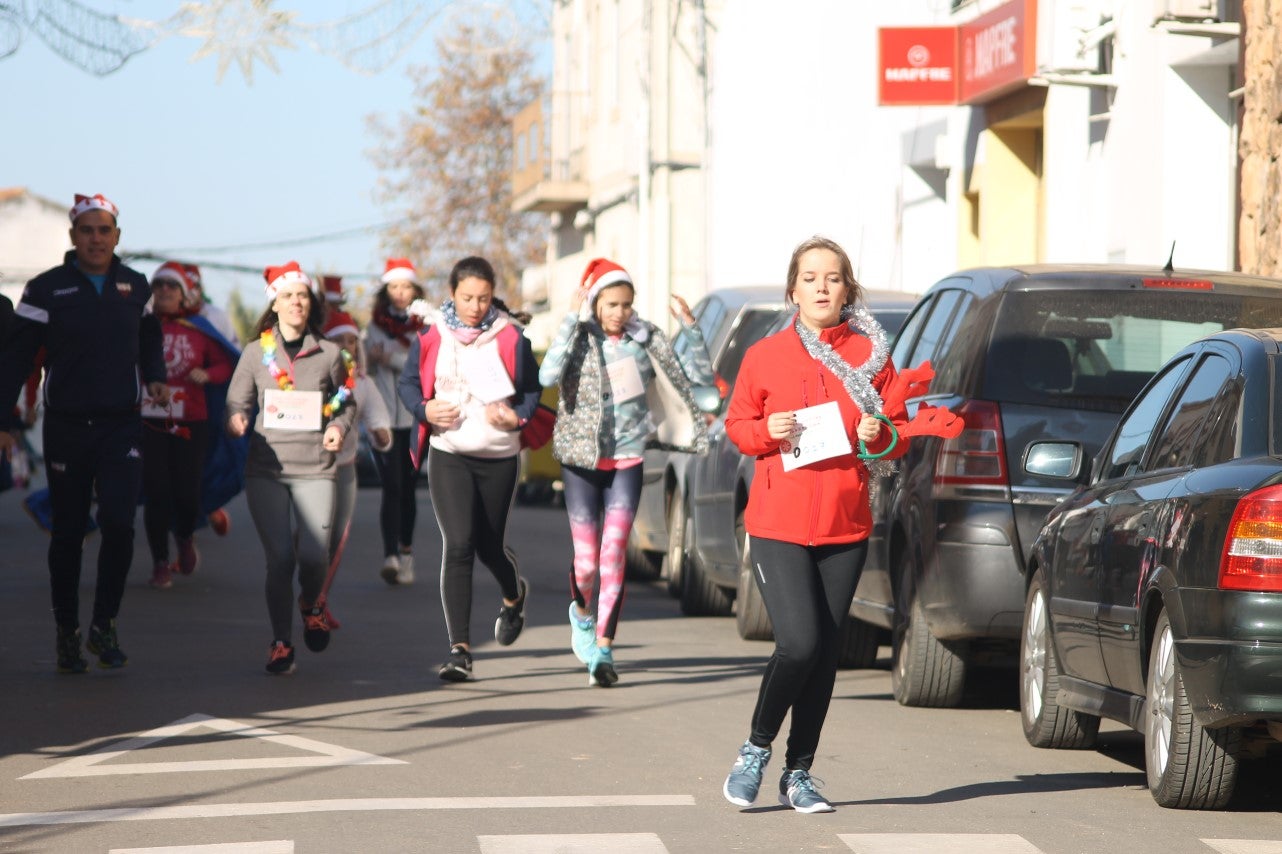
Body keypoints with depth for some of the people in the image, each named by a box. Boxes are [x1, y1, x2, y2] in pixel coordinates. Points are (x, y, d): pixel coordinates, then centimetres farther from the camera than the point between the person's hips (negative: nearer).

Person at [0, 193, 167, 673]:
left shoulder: (136, 287, 6)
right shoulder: (46, 290, -4)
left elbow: (149, 338, 25)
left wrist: (154, 378, 6)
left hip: (122, 426, 1)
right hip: (66, 429, -1)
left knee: (119, 521, -16)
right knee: (67, 534, 6)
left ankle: (104, 625, 0)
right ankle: (67, 635, 19)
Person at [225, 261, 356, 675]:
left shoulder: (329, 354, 7)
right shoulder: (255, 353, 7)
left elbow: (347, 403, 16)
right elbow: (238, 402, 8)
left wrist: (339, 427, -4)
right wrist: (236, 420, -14)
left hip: (315, 469, 0)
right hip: (266, 469, 0)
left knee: (314, 556, -11)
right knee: (279, 557, -6)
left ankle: (311, 604, 24)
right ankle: (280, 641, 10)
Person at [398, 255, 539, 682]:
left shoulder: (510, 338, -4)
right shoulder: (431, 337, -2)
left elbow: (533, 389, 5)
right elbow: (408, 382, 8)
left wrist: (517, 416, -15)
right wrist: (425, 410, -12)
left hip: (499, 457, 0)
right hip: (449, 455, 0)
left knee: (490, 546, 13)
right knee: (458, 545, -13)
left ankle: (514, 595, 50)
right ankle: (459, 649, -11)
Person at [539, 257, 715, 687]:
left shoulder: (646, 339, 1)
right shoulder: (579, 338, -6)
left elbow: (699, 376, 4)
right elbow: (548, 374, -27)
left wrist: (690, 325, -9)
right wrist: (572, 318, -26)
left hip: (627, 461, 1)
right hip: (582, 461, -1)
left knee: (613, 555, -10)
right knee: (587, 559, 0)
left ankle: (603, 649, -7)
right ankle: (581, 612, 34)